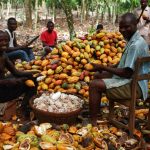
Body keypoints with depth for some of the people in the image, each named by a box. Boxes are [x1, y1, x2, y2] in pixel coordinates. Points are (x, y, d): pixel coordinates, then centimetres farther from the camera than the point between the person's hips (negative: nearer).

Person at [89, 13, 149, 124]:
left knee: (94, 85, -20)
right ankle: (96, 109, 23)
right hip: (132, 81, 11)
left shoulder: (136, 45, -22)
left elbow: (127, 73, -24)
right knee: (98, 76, 19)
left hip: (134, 85, -11)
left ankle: (93, 123, -12)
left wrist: (103, 67, -17)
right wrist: (107, 68, 6)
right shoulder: (133, 40, 10)